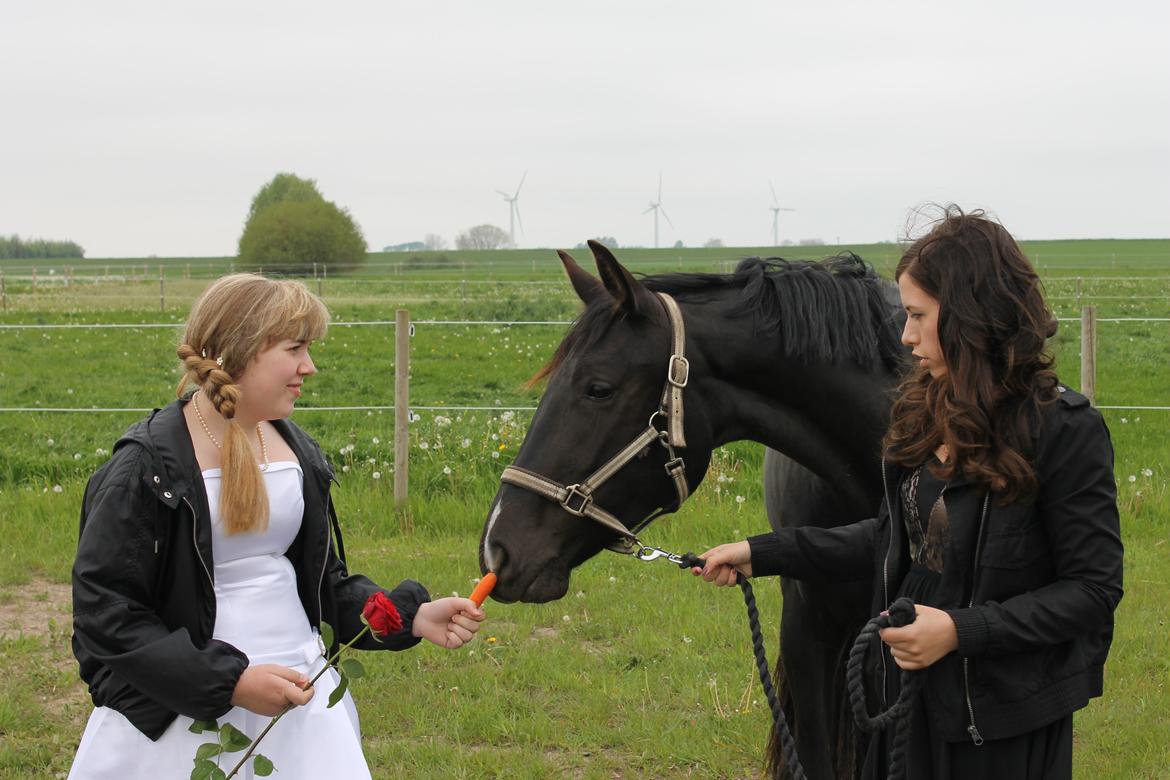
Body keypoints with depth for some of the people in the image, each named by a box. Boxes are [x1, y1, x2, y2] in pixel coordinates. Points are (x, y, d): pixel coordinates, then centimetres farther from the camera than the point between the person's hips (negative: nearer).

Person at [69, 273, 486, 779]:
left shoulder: (295, 450, 8)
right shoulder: (148, 467, -12)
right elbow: (104, 614, -14)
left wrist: (413, 617, 0)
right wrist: (229, 681, -21)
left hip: (300, 697, 6)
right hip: (178, 715, -5)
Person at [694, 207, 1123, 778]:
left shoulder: (1065, 430, -17)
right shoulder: (925, 411, 5)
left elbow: (1094, 590, -16)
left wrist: (962, 629, -24)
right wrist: (762, 554, 9)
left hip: (1007, 722, -6)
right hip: (909, 698, 6)